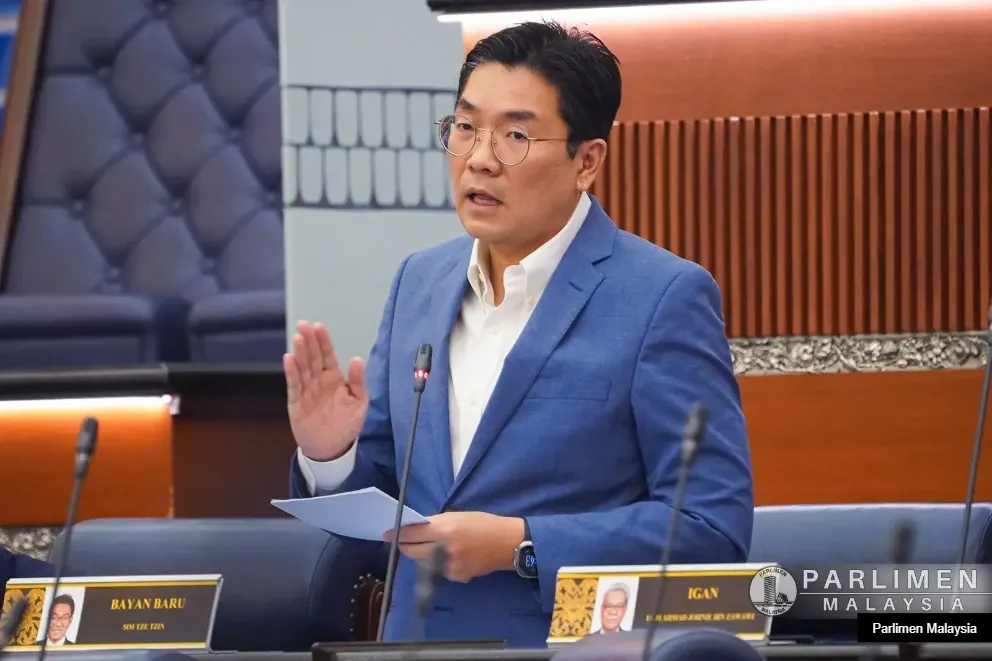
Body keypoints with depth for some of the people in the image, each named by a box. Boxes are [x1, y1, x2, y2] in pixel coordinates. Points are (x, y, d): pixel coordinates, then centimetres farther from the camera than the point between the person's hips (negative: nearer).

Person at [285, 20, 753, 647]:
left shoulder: (666, 299, -11)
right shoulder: (420, 283, 8)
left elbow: (715, 524, -15)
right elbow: (379, 495, 13)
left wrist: (519, 545, -20)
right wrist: (330, 455, -8)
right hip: (418, 642, 5)